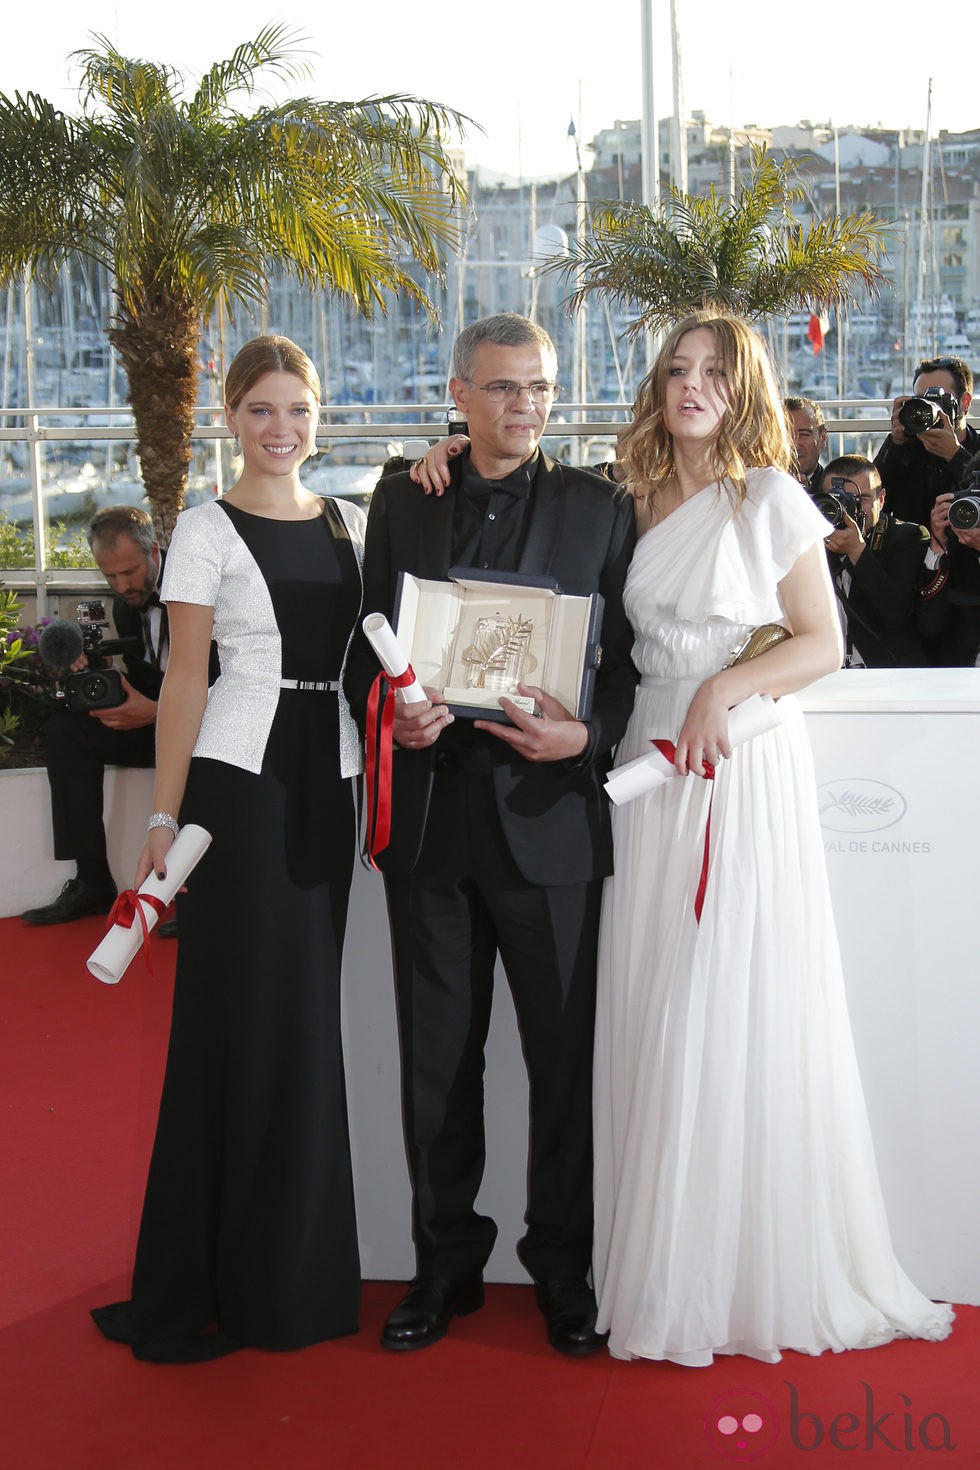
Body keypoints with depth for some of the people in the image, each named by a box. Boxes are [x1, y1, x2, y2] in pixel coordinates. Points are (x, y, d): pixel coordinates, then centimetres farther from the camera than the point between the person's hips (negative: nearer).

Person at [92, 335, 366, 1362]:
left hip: (330, 779, 5)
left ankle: (298, 1266, 22)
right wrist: (163, 820, -10)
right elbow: (186, 679, -4)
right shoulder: (209, 530, -1)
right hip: (240, 778, -5)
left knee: (311, 1015, 9)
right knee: (246, 1016, -2)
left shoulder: (350, 524, 13)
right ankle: (219, 1278, 11)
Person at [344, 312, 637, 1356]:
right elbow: (368, 644, 11)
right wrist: (388, 710, -10)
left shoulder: (601, 507, 4)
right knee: (436, 1056, 11)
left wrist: (585, 737, -17)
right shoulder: (402, 501, 10)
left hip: (547, 811, -2)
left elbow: (630, 661, 2)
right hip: (429, 816, 2)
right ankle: (446, 1261, 26)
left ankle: (563, 1267, 23)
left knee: (564, 1055, 6)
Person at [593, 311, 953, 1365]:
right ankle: (666, 1270, 15)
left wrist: (725, 689, -16)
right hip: (653, 765, 4)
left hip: (748, 767, -4)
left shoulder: (771, 499, 0)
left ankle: (770, 1274, 10)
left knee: (743, 1014, -4)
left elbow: (823, 645, -1)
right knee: (653, 1019, 4)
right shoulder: (638, 503, 12)